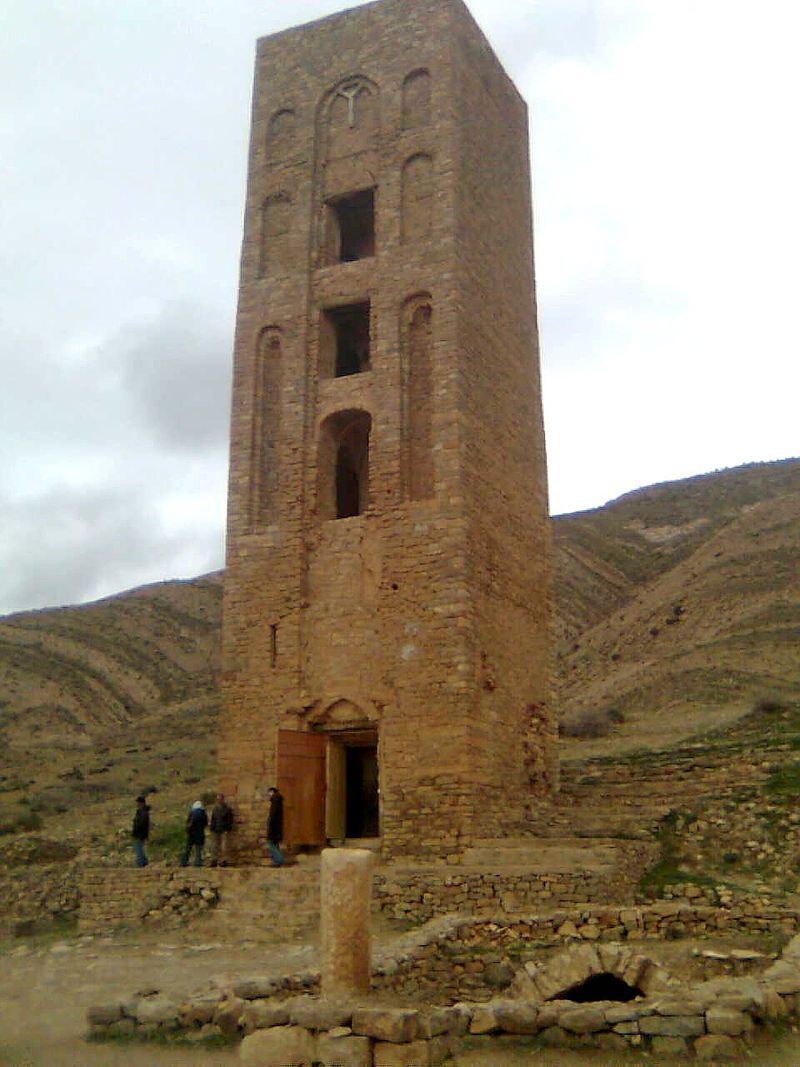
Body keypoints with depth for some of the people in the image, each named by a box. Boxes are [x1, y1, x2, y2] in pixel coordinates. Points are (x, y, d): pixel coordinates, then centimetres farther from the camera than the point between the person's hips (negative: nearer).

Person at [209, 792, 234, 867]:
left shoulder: (228, 808, -1)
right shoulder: (215, 808, 14)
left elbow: (230, 820, -4)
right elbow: (212, 819, 18)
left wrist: (227, 830, -12)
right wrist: (212, 828, 8)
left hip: (223, 831, -5)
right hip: (215, 830, 5)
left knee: (224, 847, -5)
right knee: (214, 846, 3)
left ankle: (224, 861, -2)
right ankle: (214, 860, 6)